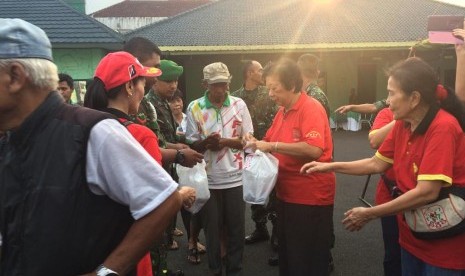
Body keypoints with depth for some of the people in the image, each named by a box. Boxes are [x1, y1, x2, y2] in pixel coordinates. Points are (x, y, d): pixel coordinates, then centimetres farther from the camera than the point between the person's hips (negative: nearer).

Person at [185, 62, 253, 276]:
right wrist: (206, 142, -23)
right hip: (208, 179, -1)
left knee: (236, 228, 12)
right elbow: (192, 145, -2)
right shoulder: (194, 108, -4)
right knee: (212, 228, 13)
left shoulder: (239, 104, -1)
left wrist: (224, 141, -15)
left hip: (235, 177, 1)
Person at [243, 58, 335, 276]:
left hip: (311, 197, -8)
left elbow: (314, 150, -29)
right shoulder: (282, 111, 9)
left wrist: (272, 146, -26)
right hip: (287, 195, 8)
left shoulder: (311, 108, -16)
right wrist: (257, 143, -4)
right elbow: (270, 142, 18)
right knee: (287, 255, 21)